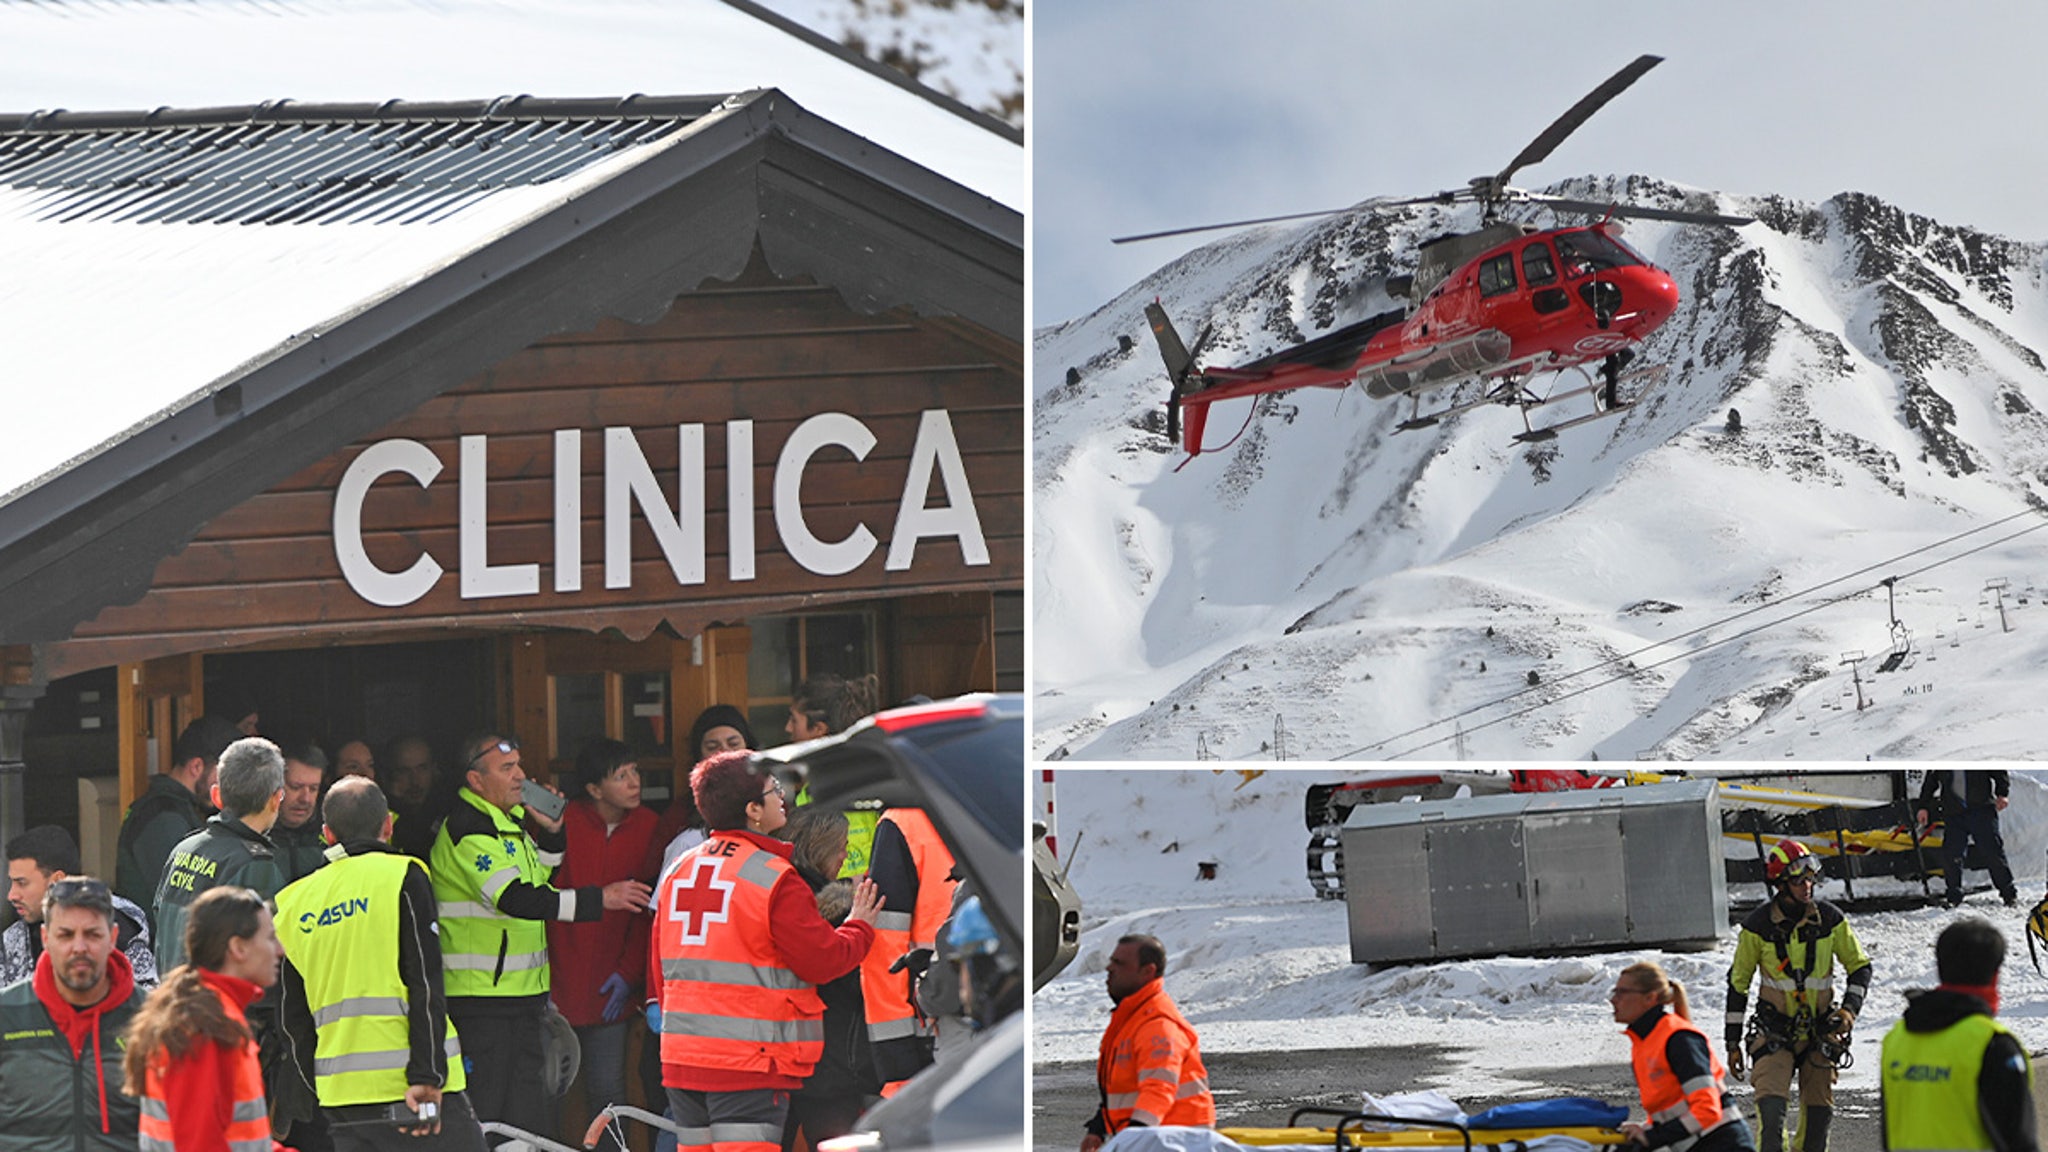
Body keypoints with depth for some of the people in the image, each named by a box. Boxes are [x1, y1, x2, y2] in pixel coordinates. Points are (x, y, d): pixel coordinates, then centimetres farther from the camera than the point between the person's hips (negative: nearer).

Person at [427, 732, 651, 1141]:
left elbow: (538, 881, 28)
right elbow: (515, 899, -27)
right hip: (480, 998, -10)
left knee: (529, 1118, 11)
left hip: (522, 994, 10)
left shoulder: (509, 819, 14)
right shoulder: (466, 830, -17)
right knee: (481, 1121, -8)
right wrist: (600, 899, -29)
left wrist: (549, 832, 10)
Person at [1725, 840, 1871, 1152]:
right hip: (1775, 1030, -2)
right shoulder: (1758, 927, -8)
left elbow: (1860, 967, 8)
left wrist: (1849, 1009, -9)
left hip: (1820, 1029, 2)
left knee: (1818, 1111, 6)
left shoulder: (1830, 920, -4)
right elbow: (1738, 983, 2)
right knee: (1771, 1107, -19)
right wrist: (1733, 1042, 3)